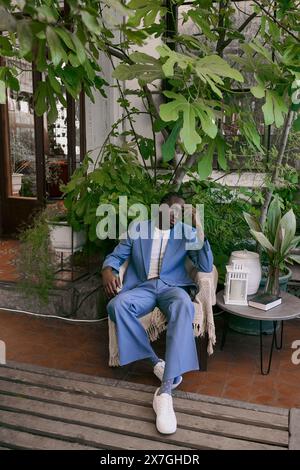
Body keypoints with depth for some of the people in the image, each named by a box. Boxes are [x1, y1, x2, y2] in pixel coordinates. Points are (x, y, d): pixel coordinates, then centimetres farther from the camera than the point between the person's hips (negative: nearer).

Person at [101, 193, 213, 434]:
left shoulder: (186, 233, 10)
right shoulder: (138, 229, 13)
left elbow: (206, 267, 1)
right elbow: (116, 255, 15)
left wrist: (199, 229, -7)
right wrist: (108, 270, -10)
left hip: (172, 287, -1)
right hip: (142, 287, 1)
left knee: (184, 306, -38)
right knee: (117, 305, -33)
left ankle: (166, 389, -44)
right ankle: (156, 362, -20)